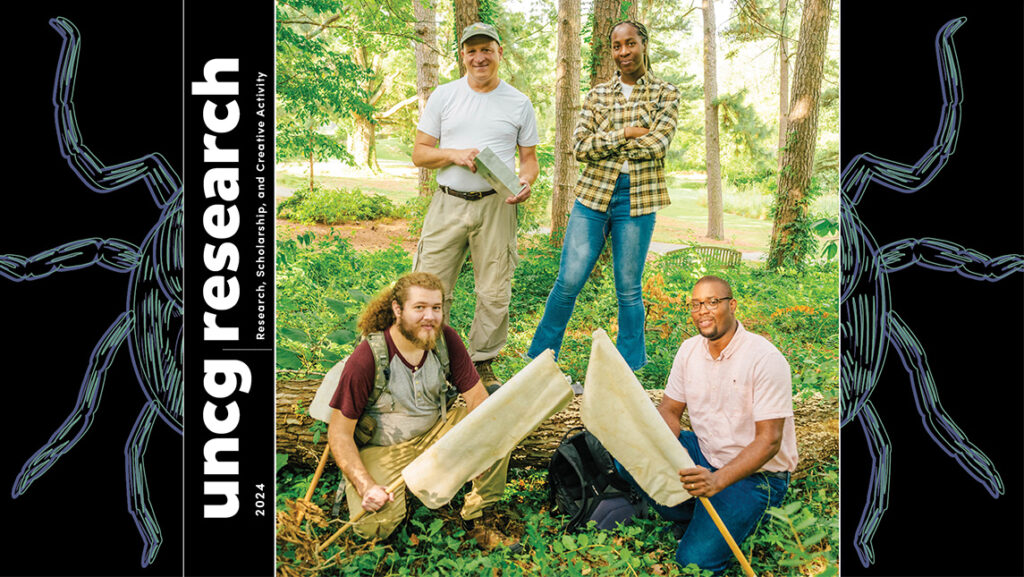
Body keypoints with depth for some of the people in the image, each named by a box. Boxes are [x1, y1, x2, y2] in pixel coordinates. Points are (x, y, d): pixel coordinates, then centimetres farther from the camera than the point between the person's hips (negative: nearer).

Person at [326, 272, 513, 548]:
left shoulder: (446, 339, -14)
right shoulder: (364, 361, -26)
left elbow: (477, 397, -8)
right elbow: (339, 432, -19)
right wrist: (366, 486, -29)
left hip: (436, 427, 4)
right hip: (381, 446, -4)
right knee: (373, 524, -26)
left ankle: (476, 514, 1)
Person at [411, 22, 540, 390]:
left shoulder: (519, 103, 9)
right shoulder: (443, 96, 8)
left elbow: (529, 158, 14)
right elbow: (419, 153, 8)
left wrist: (526, 182, -9)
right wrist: (455, 154, -11)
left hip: (496, 205, 0)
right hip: (448, 204, 0)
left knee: (494, 294, 3)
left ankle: (481, 365, 19)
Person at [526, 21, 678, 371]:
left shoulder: (665, 94, 3)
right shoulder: (598, 95, 9)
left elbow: (656, 144, -12)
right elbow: (581, 146, -2)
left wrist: (603, 144, -7)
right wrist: (625, 133, -11)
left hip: (637, 198, -1)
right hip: (593, 193, 2)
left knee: (628, 288, 5)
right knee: (569, 280, 0)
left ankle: (626, 371, 19)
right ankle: (540, 360, 14)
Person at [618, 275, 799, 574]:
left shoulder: (765, 359, -20)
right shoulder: (690, 349, 0)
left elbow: (769, 441, -22)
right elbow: (669, 410, 5)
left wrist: (718, 480, -36)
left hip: (755, 472, -6)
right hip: (703, 454, 6)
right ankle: (691, 517, 1)